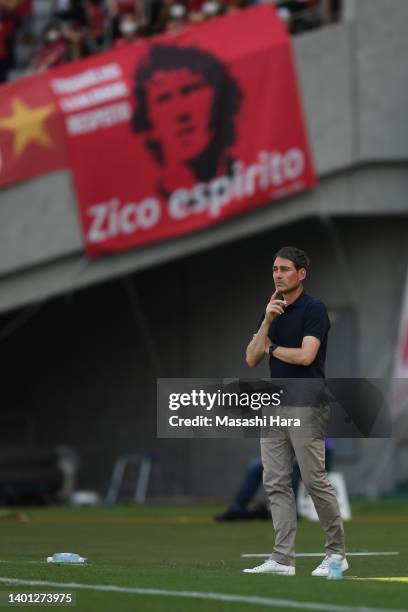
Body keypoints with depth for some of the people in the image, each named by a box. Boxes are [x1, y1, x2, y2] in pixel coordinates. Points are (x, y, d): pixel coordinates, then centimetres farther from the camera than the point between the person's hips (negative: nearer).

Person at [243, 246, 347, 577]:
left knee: (315, 481, -5)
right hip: (274, 405, 8)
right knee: (276, 483, 2)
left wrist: (272, 348, -4)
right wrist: (267, 321, -7)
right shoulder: (273, 310, 13)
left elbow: (305, 355, -21)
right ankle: (283, 558, 2)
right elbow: (252, 359, 5)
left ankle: (337, 553, 6)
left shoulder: (315, 309, -9)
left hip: (306, 404, -8)